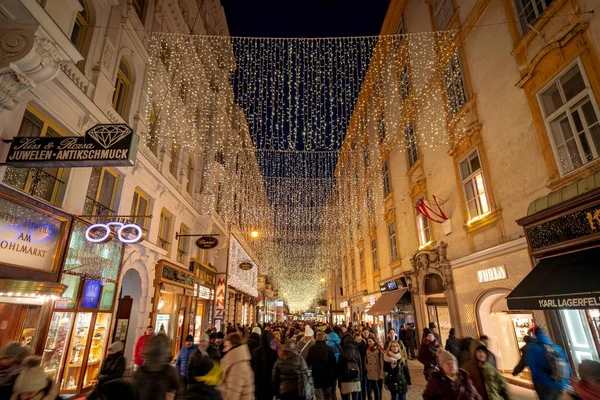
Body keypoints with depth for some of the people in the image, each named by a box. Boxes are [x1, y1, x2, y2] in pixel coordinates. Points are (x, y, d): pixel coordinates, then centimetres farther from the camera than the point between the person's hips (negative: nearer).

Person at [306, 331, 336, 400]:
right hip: (328, 377, 0)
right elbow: (334, 363, -9)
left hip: (317, 377, 0)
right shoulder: (329, 348, -12)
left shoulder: (312, 349, -8)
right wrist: (334, 376, 2)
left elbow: (308, 363, 0)